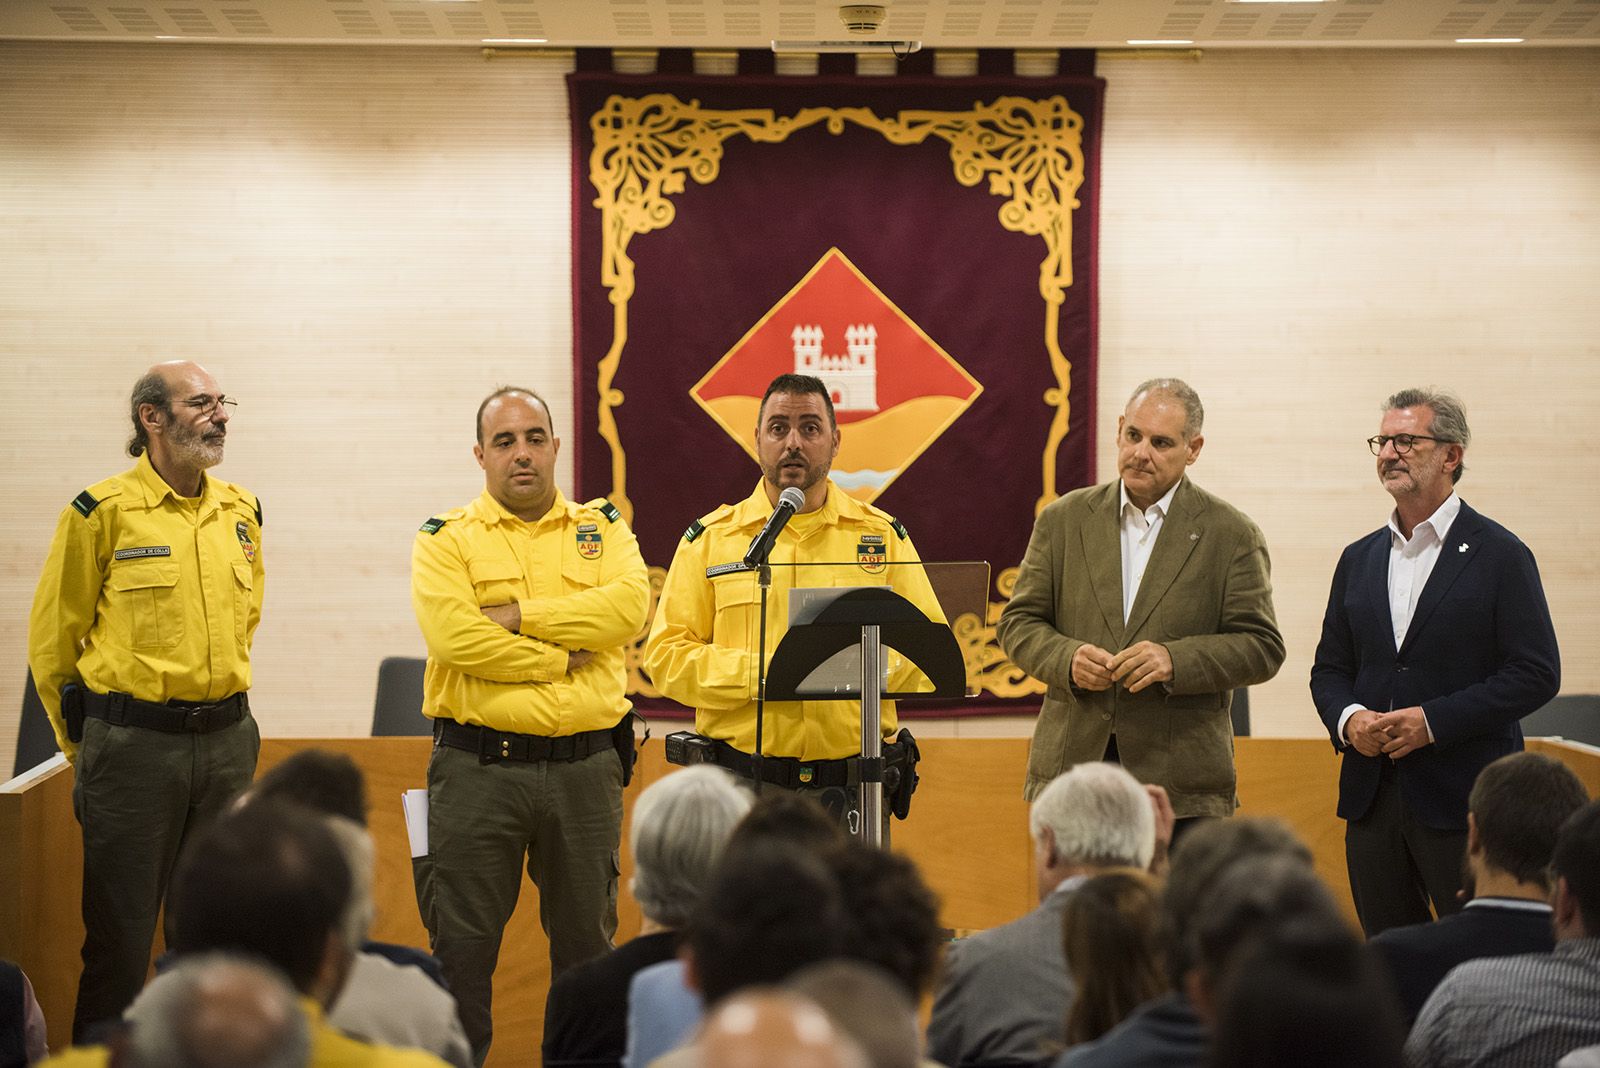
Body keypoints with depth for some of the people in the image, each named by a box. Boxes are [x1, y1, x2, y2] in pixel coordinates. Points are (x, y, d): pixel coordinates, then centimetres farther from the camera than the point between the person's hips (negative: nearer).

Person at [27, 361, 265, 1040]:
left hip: (226, 741, 5)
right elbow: (51, 640, -1)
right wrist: (86, 741, 7)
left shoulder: (241, 512, 8)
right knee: (120, 935, 2)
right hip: (133, 746, -5)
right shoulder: (103, 512, -8)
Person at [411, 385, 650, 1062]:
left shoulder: (602, 529, 10)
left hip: (585, 769, 2)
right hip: (479, 770, -2)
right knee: (462, 948, 3)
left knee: (586, 941, 12)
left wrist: (517, 614, -13)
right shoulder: (446, 539, 3)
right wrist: (564, 657, -10)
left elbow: (628, 605, -10)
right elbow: (454, 636, -14)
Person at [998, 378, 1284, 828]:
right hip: (1072, 767, 2)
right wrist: (1068, 659, -11)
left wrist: (1175, 660, -17)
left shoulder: (1232, 534, 2)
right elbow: (1018, 622, 10)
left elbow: (1262, 647, -1)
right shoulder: (1063, 520, 9)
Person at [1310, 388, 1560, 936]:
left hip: (1464, 804, -5)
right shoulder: (1359, 559, 14)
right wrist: (1347, 719, -6)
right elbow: (1330, 668, 17)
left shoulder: (1500, 555, -3)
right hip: (1372, 798, 5)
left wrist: (1433, 721, -16)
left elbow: (1537, 673, -8)